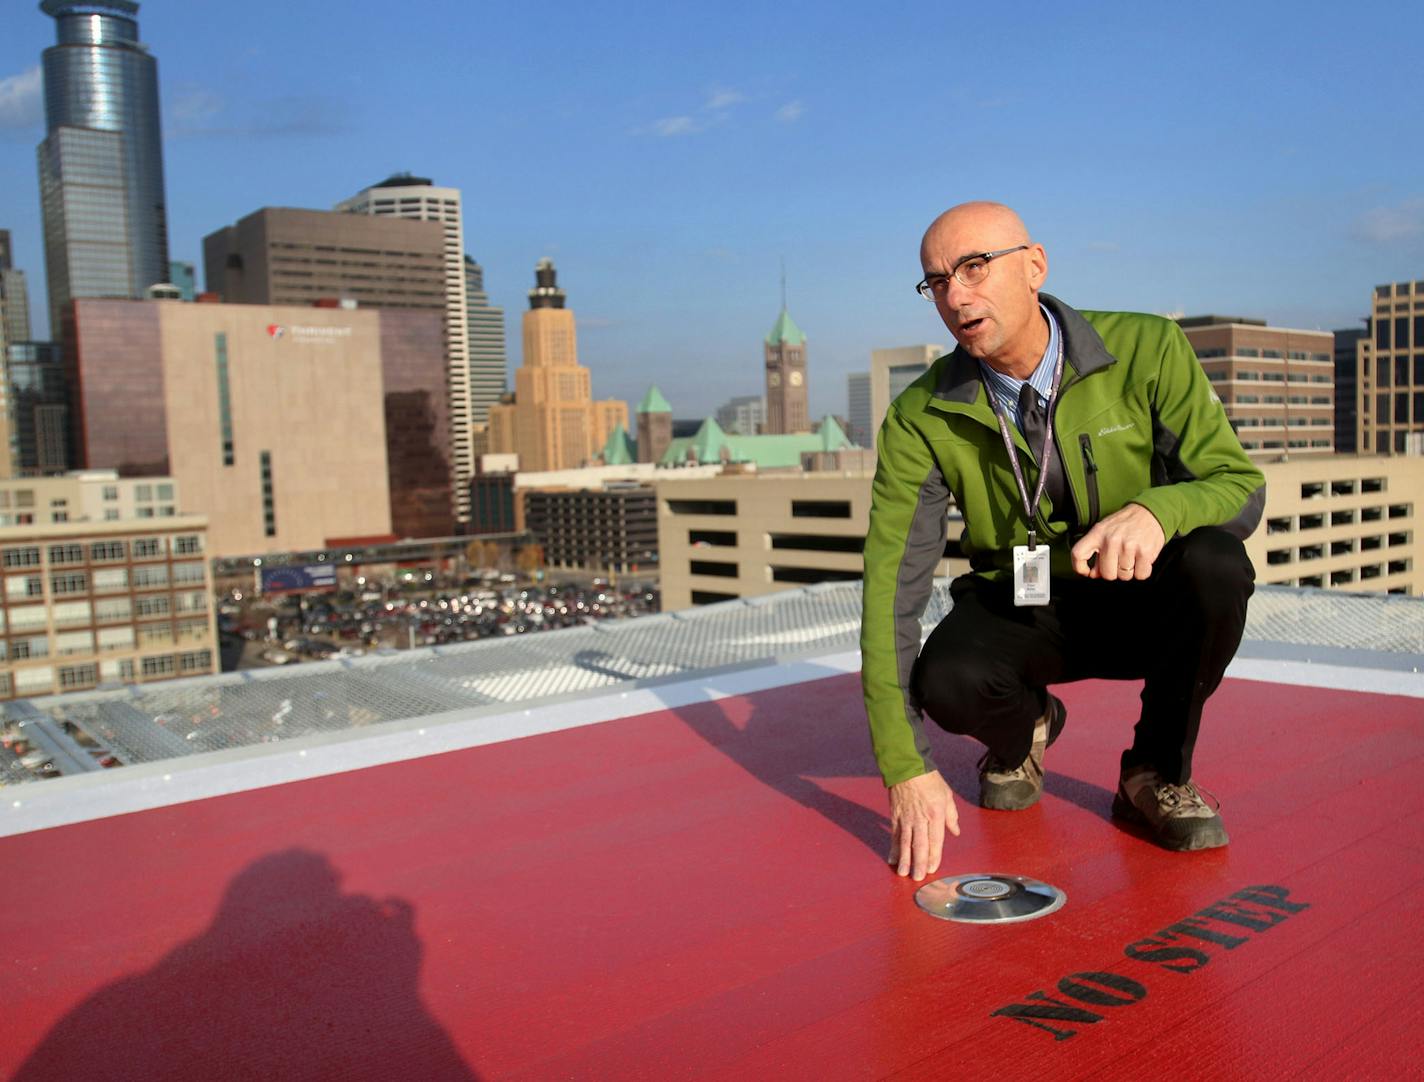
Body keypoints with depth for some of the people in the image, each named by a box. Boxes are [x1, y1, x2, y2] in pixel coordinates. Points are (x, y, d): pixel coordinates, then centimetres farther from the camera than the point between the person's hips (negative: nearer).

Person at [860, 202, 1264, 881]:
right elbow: (892, 584, -20)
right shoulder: (922, 418, -15)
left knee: (1214, 564, -32)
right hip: (1015, 614, 0)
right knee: (945, 680, -31)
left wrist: (1156, 509, -39)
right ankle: (1022, 730, 10)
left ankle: (1157, 772, -5)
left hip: (1139, 602, 0)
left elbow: (1241, 486, -12)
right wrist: (905, 769, -27)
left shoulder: (1147, 350, -16)